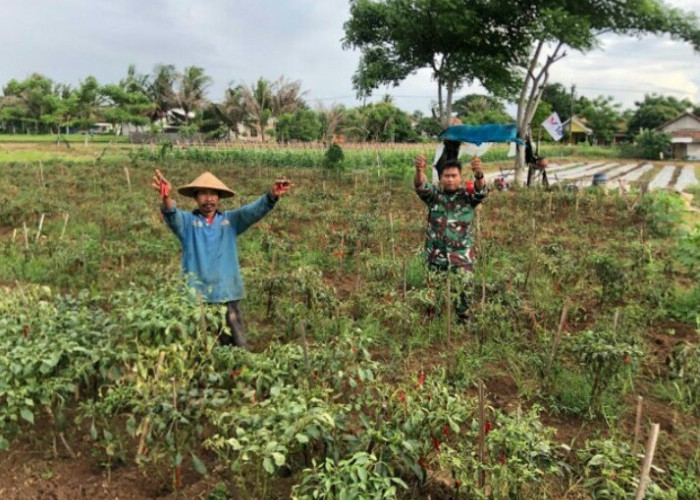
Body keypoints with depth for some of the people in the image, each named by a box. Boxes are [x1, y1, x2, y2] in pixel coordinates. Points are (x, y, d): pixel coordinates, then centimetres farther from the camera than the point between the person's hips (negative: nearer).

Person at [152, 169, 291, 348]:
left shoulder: (230, 220, 6)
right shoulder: (187, 222, 0)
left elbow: (254, 210, -9)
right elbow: (172, 216, -21)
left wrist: (272, 196, -31)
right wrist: (167, 198, -45)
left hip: (227, 296, 1)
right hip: (195, 297, -1)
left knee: (238, 348, 9)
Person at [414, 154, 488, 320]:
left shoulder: (468, 196, 0)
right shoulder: (434, 194, 2)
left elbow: (481, 191, -21)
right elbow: (421, 187, -17)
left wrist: (479, 174, -45)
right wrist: (419, 170, -42)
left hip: (462, 255, -1)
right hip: (435, 254, 1)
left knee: (464, 290, -2)